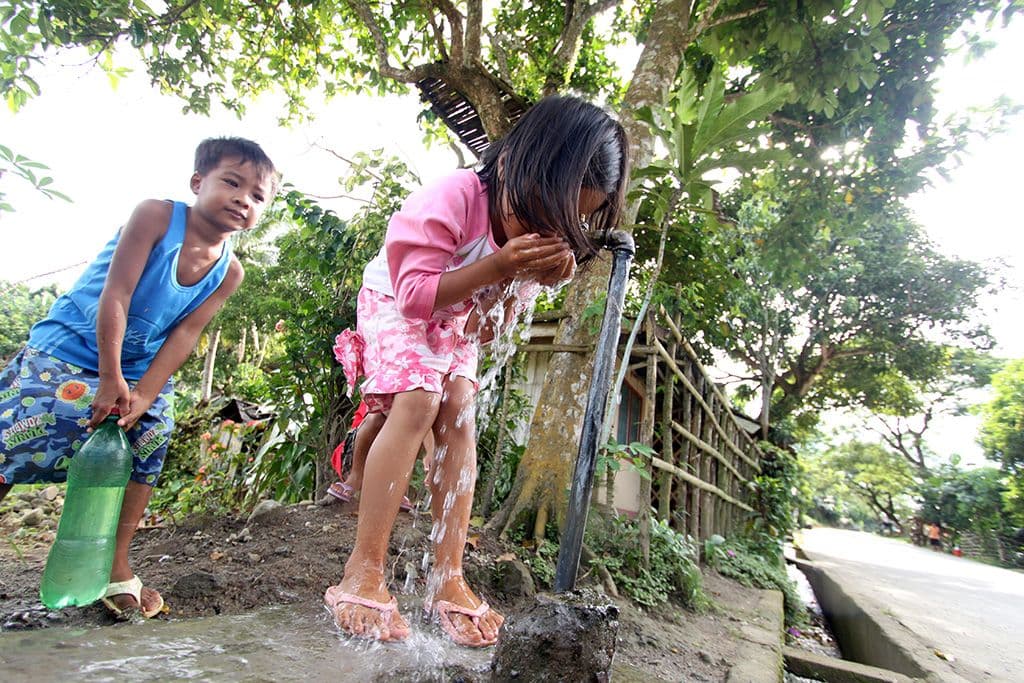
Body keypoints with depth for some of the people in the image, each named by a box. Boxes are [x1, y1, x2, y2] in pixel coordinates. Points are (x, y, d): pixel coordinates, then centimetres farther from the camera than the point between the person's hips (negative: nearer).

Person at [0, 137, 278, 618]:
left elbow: (185, 333, -9)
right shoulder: (156, 216, -19)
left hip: (141, 368, 4)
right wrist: (110, 380, -24)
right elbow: (115, 295, -22)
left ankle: (116, 568, 9)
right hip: (67, 349, -4)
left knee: (152, 436, -8)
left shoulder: (228, 273, -5)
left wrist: (143, 395, -20)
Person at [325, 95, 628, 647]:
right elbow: (415, 294, -32)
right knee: (416, 403, -24)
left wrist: (529, 282, -32)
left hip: (456, 319, 5)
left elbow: (484, 332, -13)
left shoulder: (546, 236, -14)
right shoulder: (452, 199, -33)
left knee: (460, 414, -12)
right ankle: (364, 569, -15)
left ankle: (447, 577, -7)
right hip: (395, 301, -4)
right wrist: (497, 265, -42)